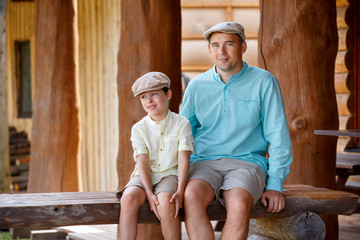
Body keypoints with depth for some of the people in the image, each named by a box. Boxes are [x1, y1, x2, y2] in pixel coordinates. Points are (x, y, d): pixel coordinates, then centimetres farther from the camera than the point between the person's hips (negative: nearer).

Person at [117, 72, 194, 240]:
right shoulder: (139, 128, 5)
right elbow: (143, 162, -5)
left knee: (165, 201, -35)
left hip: (170, 175, -2)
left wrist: (180, 191, -21)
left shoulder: (181, 123, 1)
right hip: (145, 176, 2)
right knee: (128, 197, -30)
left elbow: (184, 159, -7)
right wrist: (149, 193, -19)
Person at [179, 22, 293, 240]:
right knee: (191, 196, -33)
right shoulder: (196, 86, 10)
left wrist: (275, 185, -5)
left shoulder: (264, 82, 2)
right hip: (204, 162, 2)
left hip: (247, 162, -2)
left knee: (239, 205, -35)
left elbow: (279, 137, 2)